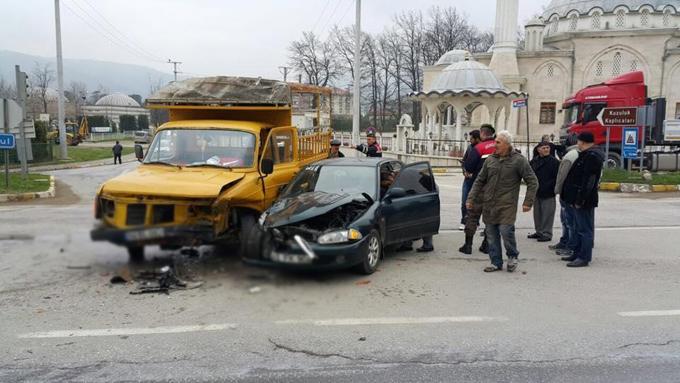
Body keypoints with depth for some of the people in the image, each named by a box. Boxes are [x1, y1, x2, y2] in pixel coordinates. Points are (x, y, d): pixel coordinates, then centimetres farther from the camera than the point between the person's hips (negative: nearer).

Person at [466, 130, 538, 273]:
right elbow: (479, 181, 15)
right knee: (491, 235, 7)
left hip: (507, 206, -5)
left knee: (506, 231, -14)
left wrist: (528, 201, -7)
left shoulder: (519, 160, -3)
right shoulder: (490, 160, 9)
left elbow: (532, 181, 0)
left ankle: (512, 256, 14)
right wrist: (471, 198, 9)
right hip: (489, 205, 5)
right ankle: (496, 262, 20)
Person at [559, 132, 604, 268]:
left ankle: (584, 258, 2)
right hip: (579, 199, 11)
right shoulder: (588, 154, 16)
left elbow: (588, 181, -24)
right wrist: (576, 199, 20)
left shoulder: (592, 156, -18)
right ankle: (577, 253, 26)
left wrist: (580, 200, -23)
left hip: (584, 201, -11)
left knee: (585, 229, -4)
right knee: (579, 227, 17)